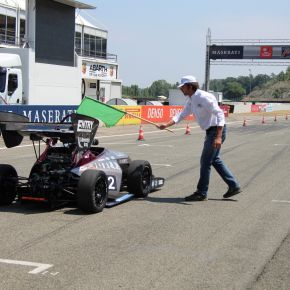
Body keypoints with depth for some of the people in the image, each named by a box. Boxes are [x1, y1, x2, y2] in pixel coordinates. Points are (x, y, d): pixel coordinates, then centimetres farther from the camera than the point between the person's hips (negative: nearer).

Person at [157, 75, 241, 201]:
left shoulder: (204, 97, -20)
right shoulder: (191, 100, 9)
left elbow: (220, 114, -25)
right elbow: (182, 115, 9)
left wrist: (218, 136, -32)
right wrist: (166, 125, -5)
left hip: (217, 130, -10)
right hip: (211, 131, 10)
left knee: (205, 161, -4)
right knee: (215, 160, 18)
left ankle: (201, 193, 6)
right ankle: (233, 186, 25)